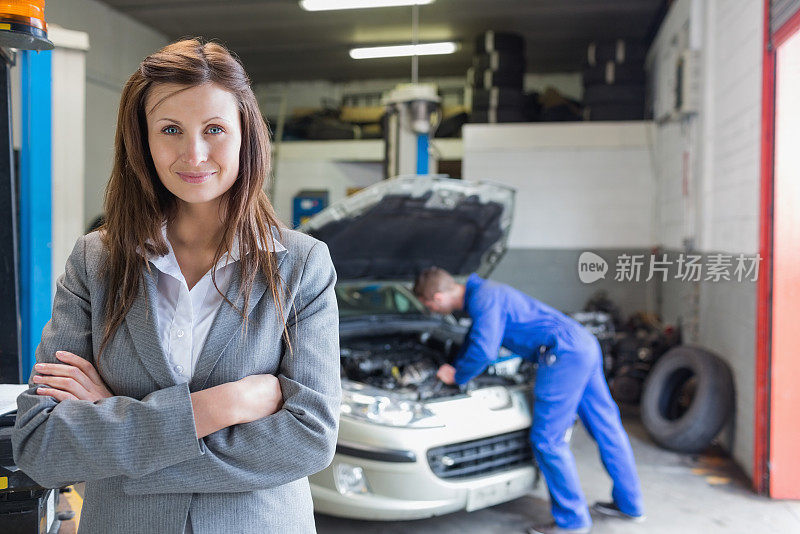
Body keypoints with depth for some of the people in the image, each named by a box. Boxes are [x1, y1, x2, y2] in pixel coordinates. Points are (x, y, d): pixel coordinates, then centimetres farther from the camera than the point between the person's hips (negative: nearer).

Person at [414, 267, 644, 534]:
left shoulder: (483, 298, -13)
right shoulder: (481, 294, 20)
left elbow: (484, 352, -19)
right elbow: (475, 338, 36)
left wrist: (457, 377, -2)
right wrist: (454, 366, 44)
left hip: (564, 354, -11)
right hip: (585, 345, 11)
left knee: (547, 439, -2)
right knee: (606, 426, 17)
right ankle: (629, 504, 30)